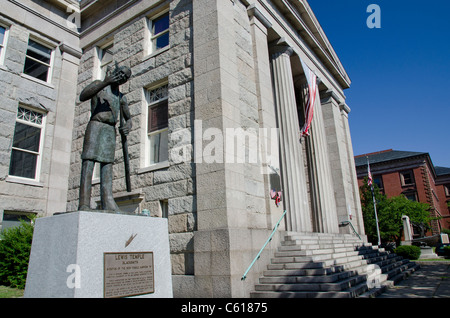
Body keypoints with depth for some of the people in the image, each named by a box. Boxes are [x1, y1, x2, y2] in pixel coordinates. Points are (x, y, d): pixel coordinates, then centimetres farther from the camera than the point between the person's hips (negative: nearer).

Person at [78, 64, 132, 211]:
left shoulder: (121, 97, 25)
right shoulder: (98, 84, 12)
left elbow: (128, 117, 30)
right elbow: (82, 96, -8)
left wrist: (128, 125, 4)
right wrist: (105, 83, -17)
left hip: (111, 130, 5)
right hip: (95, 125, -5)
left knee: (107, 163, -8)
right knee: (88, 162, -13)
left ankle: (107, 201, -18)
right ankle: (84, 203, -21)